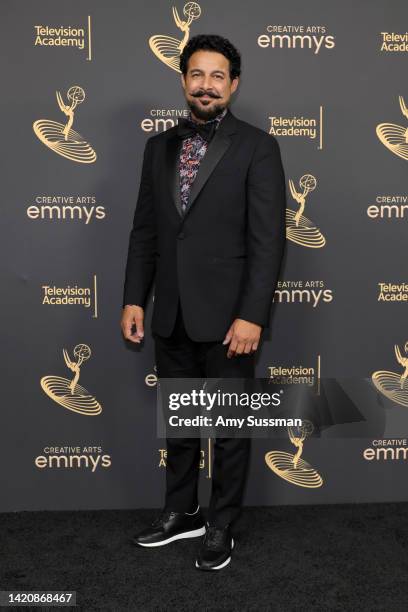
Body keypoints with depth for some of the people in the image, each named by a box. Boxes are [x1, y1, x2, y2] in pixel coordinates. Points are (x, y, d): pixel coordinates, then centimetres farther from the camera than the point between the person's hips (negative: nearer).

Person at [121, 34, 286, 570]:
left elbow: (268, 239, -11)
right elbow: (144, 230, 10)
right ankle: (181, 512, 36)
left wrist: (251, 315, -17)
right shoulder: (160, 146, 10)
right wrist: (134, 299, 4)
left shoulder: (256, 146, -5)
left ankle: (222, 525, 27)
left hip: (226, 315, -5)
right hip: (171, 315, 5)